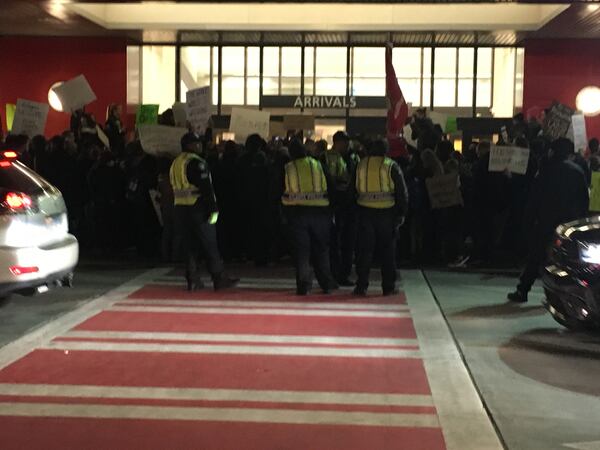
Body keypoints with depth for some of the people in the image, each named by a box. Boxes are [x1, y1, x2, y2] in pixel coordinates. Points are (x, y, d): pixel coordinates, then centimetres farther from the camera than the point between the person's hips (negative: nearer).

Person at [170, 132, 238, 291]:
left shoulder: (175, 163, 14)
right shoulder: (197, 163, -13)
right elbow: (206, 188, -18)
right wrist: (214, 209, -16)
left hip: (180, 209, 8)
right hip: (198, 209, -7)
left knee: (190, 245, 10)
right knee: (210, 246, 0)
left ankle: (193, 280, 8)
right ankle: (219, 279, 4)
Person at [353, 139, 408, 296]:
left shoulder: (361, 165, 6)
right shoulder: (391, 166, -2)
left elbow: (354, 189, 12)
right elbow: (402, 192, -2)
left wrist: (355, 209, 18)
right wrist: (401, 213, 4)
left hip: (365, 211, 2)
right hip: (386, 212, -2)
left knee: (365, 250, 5)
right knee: (387, 250, 6)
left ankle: (361, 286, 2)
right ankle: (389, 287, 9)